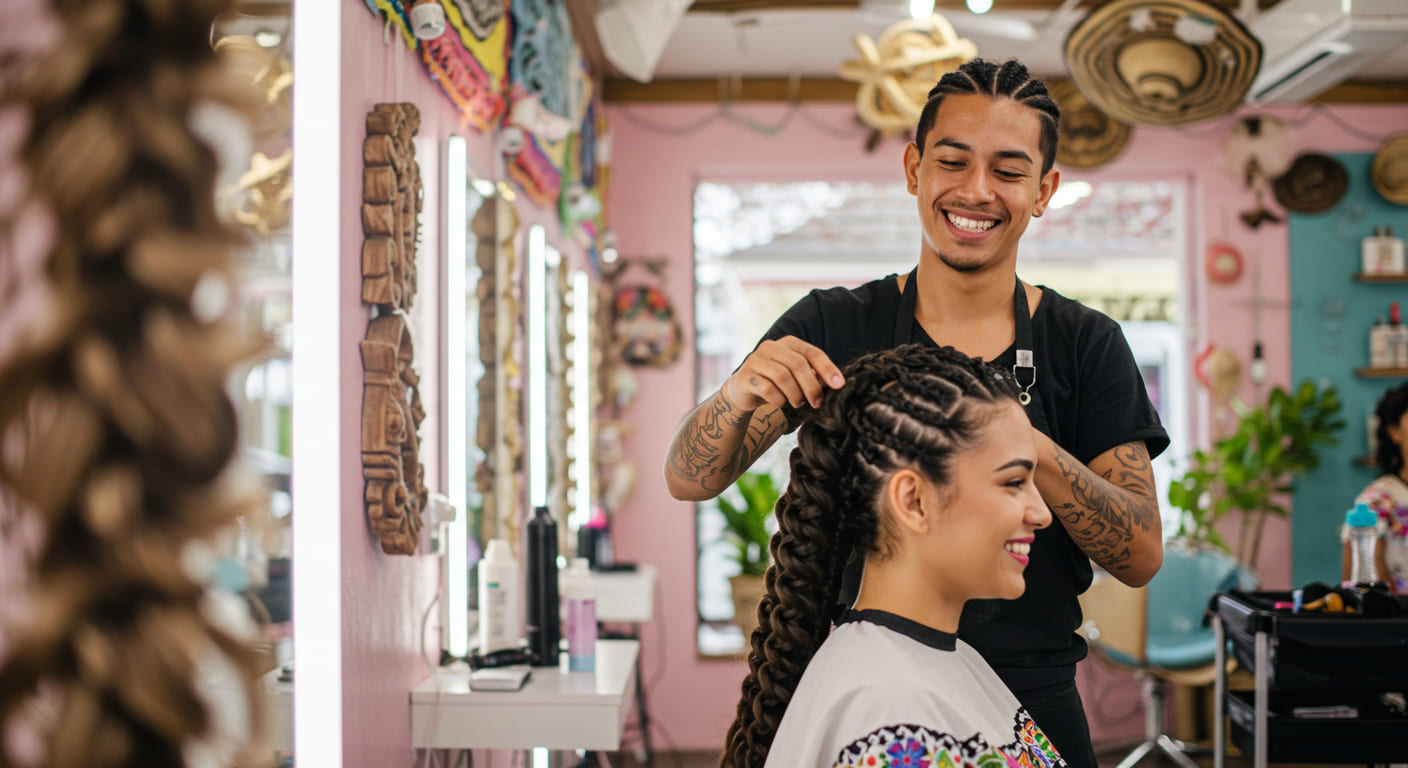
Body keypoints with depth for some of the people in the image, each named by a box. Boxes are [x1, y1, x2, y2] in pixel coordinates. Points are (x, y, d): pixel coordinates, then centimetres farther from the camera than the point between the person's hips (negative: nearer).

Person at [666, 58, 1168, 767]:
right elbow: (690, 480, -7)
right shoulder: (833, 328, -2)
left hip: (1032, 708, 1)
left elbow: (1142, 556, -8)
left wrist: (1029, 448, -26)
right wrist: (739, 394, -29)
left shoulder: (1086, 346, -2)